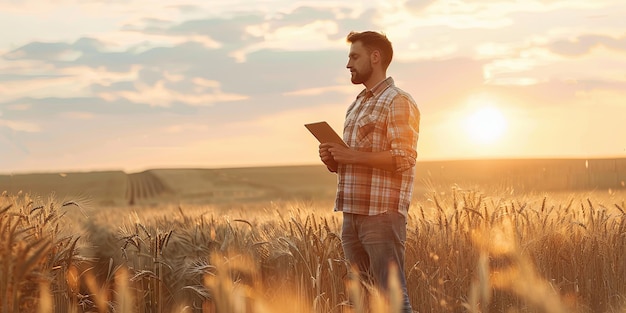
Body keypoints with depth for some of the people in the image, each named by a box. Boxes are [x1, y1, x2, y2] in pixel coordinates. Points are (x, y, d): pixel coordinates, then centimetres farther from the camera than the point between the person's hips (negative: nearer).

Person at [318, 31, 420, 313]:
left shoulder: (398, 102, -5)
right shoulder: (356, 105, 21)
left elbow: (403, 159, -15)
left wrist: (352, 156, -17)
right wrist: (332, 160, 5)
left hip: (382, 215, -8)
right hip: (352, 215, 9)